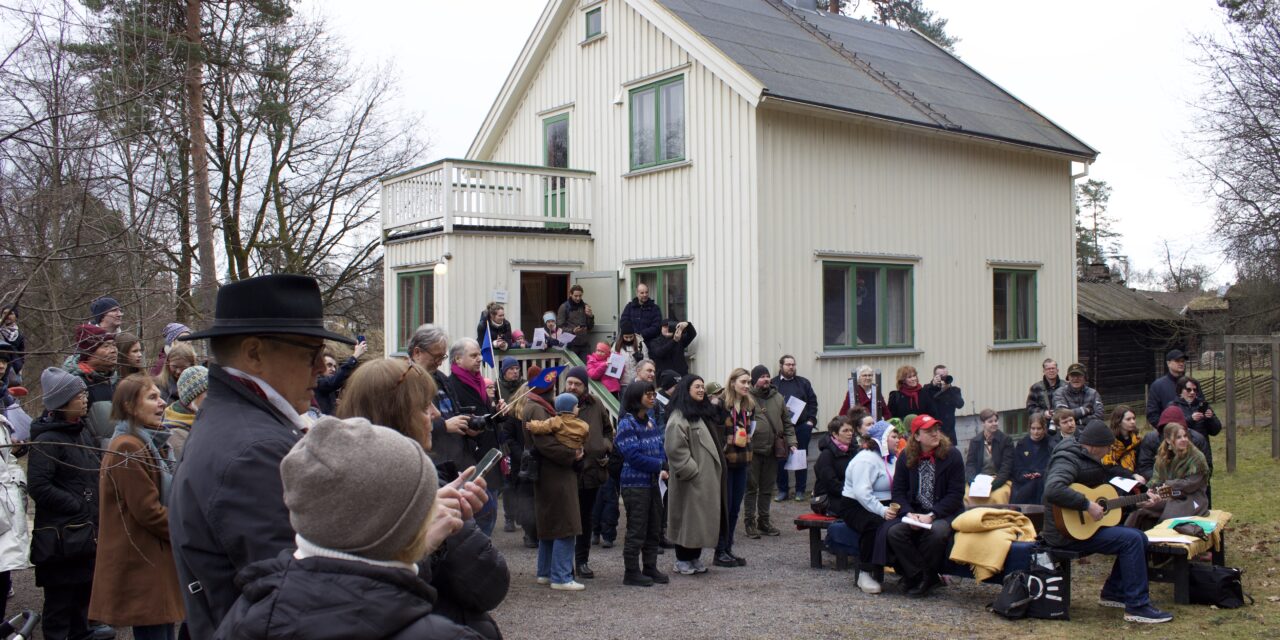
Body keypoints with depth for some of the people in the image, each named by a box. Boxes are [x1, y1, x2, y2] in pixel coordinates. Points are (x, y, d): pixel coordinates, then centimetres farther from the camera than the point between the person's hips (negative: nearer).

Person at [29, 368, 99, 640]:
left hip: (88, 530, 8)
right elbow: (38, 487, -21)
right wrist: (78, 505, -17)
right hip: (61, 535, -8)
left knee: (85, 590, 16)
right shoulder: (46, 441, -15)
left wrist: (97, 504, 10)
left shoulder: (84, 430, 11)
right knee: (60, 597, 2)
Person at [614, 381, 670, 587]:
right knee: (636, 531, -1)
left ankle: (650, 568, 25)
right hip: (635, 484, -8)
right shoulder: (627, 424, -12)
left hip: (652, 483, 8)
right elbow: (633, 456, -18)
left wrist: (662, 469, -6)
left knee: (654, 529, 13)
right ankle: (631, 572, 9)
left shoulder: (651, 421, 11)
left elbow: (660, 448, 12)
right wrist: (661, 465, -13)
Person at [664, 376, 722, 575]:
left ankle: (695, 558, 22)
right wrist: (690, 470, -19)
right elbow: (675, 448, -21)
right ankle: (682, 560, 10)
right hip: (691, 479, -9)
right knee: (687, 516, -1)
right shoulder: (679, 417, -14)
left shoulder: (703, 413, 16)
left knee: (702, 517, 12)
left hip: (707, 477, 9)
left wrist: (715, 468, 15)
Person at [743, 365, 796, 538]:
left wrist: (791, 443, 5)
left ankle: (764, 521, 24)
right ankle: (750, 522, 12)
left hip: (772, 451, 5)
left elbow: (787, 423, 15)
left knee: (767, 488, 13)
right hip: (752, 451, -5)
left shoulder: (777, 398, 10)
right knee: (751, 487, 3)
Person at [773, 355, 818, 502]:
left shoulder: (803, 382, 12)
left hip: (802, 427, 2)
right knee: (781, 460, 2)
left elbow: (812, 401, 10)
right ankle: (782, 490, 13)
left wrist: (811, 420, -1)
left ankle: (800, 490, 14)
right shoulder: (773, 384, 4)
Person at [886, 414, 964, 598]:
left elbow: (956, 494, -10)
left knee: (936, 532, -36)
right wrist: (910, 514, -15)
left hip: (945, 514, -3)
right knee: (894, 532, -25)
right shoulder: (906, 458, 4)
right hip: (915, 513, 3)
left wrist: (931, 515, -18)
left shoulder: (952, 455, -7)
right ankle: (919, 576, -12)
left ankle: (926, 578, -10)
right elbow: (898, 491, 3)